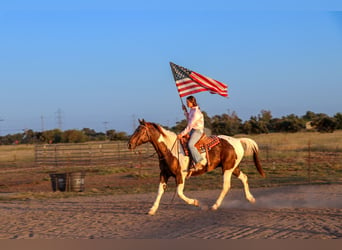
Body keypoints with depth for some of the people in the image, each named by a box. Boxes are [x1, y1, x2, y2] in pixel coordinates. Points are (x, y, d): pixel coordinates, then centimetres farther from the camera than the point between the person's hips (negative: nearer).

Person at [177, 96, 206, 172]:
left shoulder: (196, 112, -18)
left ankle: (199, 163, -31)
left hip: (197, 131, -11)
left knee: (190, 144, -29)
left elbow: (190, 125, -21)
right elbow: (189, 119, 30)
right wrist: (185, 111, 22)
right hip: (192, 130, 11)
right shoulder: (192, 110, 12)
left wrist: (182, 134, -20)